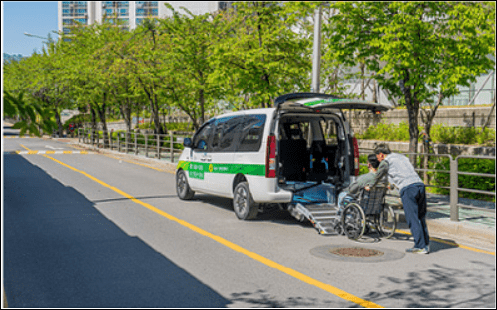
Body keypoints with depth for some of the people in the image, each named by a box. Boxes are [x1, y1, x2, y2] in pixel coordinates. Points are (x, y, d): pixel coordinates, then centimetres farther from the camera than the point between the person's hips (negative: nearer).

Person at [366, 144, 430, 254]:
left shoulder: (386, 161, 9)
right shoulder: (402, 157, 30)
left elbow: (378, 176, 21)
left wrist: (370, 187, 39)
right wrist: (393, 184, 58)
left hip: (408, 189, -7)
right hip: (420, 185, 7)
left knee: (413, 219, -3)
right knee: (420, 217, 13)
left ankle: (420, 246, -2)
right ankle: (426, 244, 13)